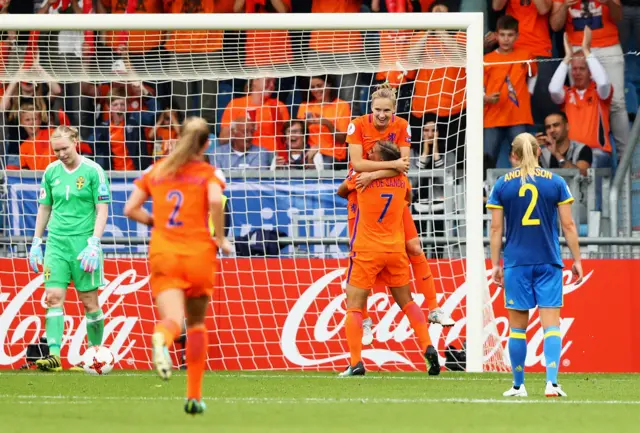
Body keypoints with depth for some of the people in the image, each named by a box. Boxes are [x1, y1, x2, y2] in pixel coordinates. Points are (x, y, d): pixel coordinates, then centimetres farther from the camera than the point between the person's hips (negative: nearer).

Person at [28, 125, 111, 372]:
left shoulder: (93, 171, -5)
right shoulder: (51, 172, 8)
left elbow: (102, 210, -6)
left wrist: (94, 244, -14)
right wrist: (36, 242, 13)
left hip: (83, 242, -4)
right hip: (56, 242, 4)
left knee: (89, 301, 2)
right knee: (54, 297, -8)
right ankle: (54, 354, -14)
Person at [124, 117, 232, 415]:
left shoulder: (156, 171, 12)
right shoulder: (209, 173, 3)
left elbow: (130, 209, 8)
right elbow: (215, 201, -18)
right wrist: (220, 239, -6)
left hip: (162, 254, 1)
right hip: (199, 255, -1)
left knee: (174, 320, -13)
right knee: (197, 323, 18)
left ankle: (161, 337, -52)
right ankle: (194, 395, 17)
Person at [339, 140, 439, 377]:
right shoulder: (402, 179, 2)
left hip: (366, 251, -4)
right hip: (395, 250, 4)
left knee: (354, 307, -2)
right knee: (407, 302, 17)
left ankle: (355, 363, -13)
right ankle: (428, 348, 7)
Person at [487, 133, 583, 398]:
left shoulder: (502, 185, 1)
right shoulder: (555, 182, 1)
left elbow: (496, 228, 1)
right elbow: (568, 225, 1)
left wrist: (495, 264, 8)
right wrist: (576, 259, 9)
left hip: (516, 263, 0)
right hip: (549, 263, 0)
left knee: (518, 326, 8)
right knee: (551, 324, -1)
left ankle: (518, 385, 12)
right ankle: (551, 383, -15)